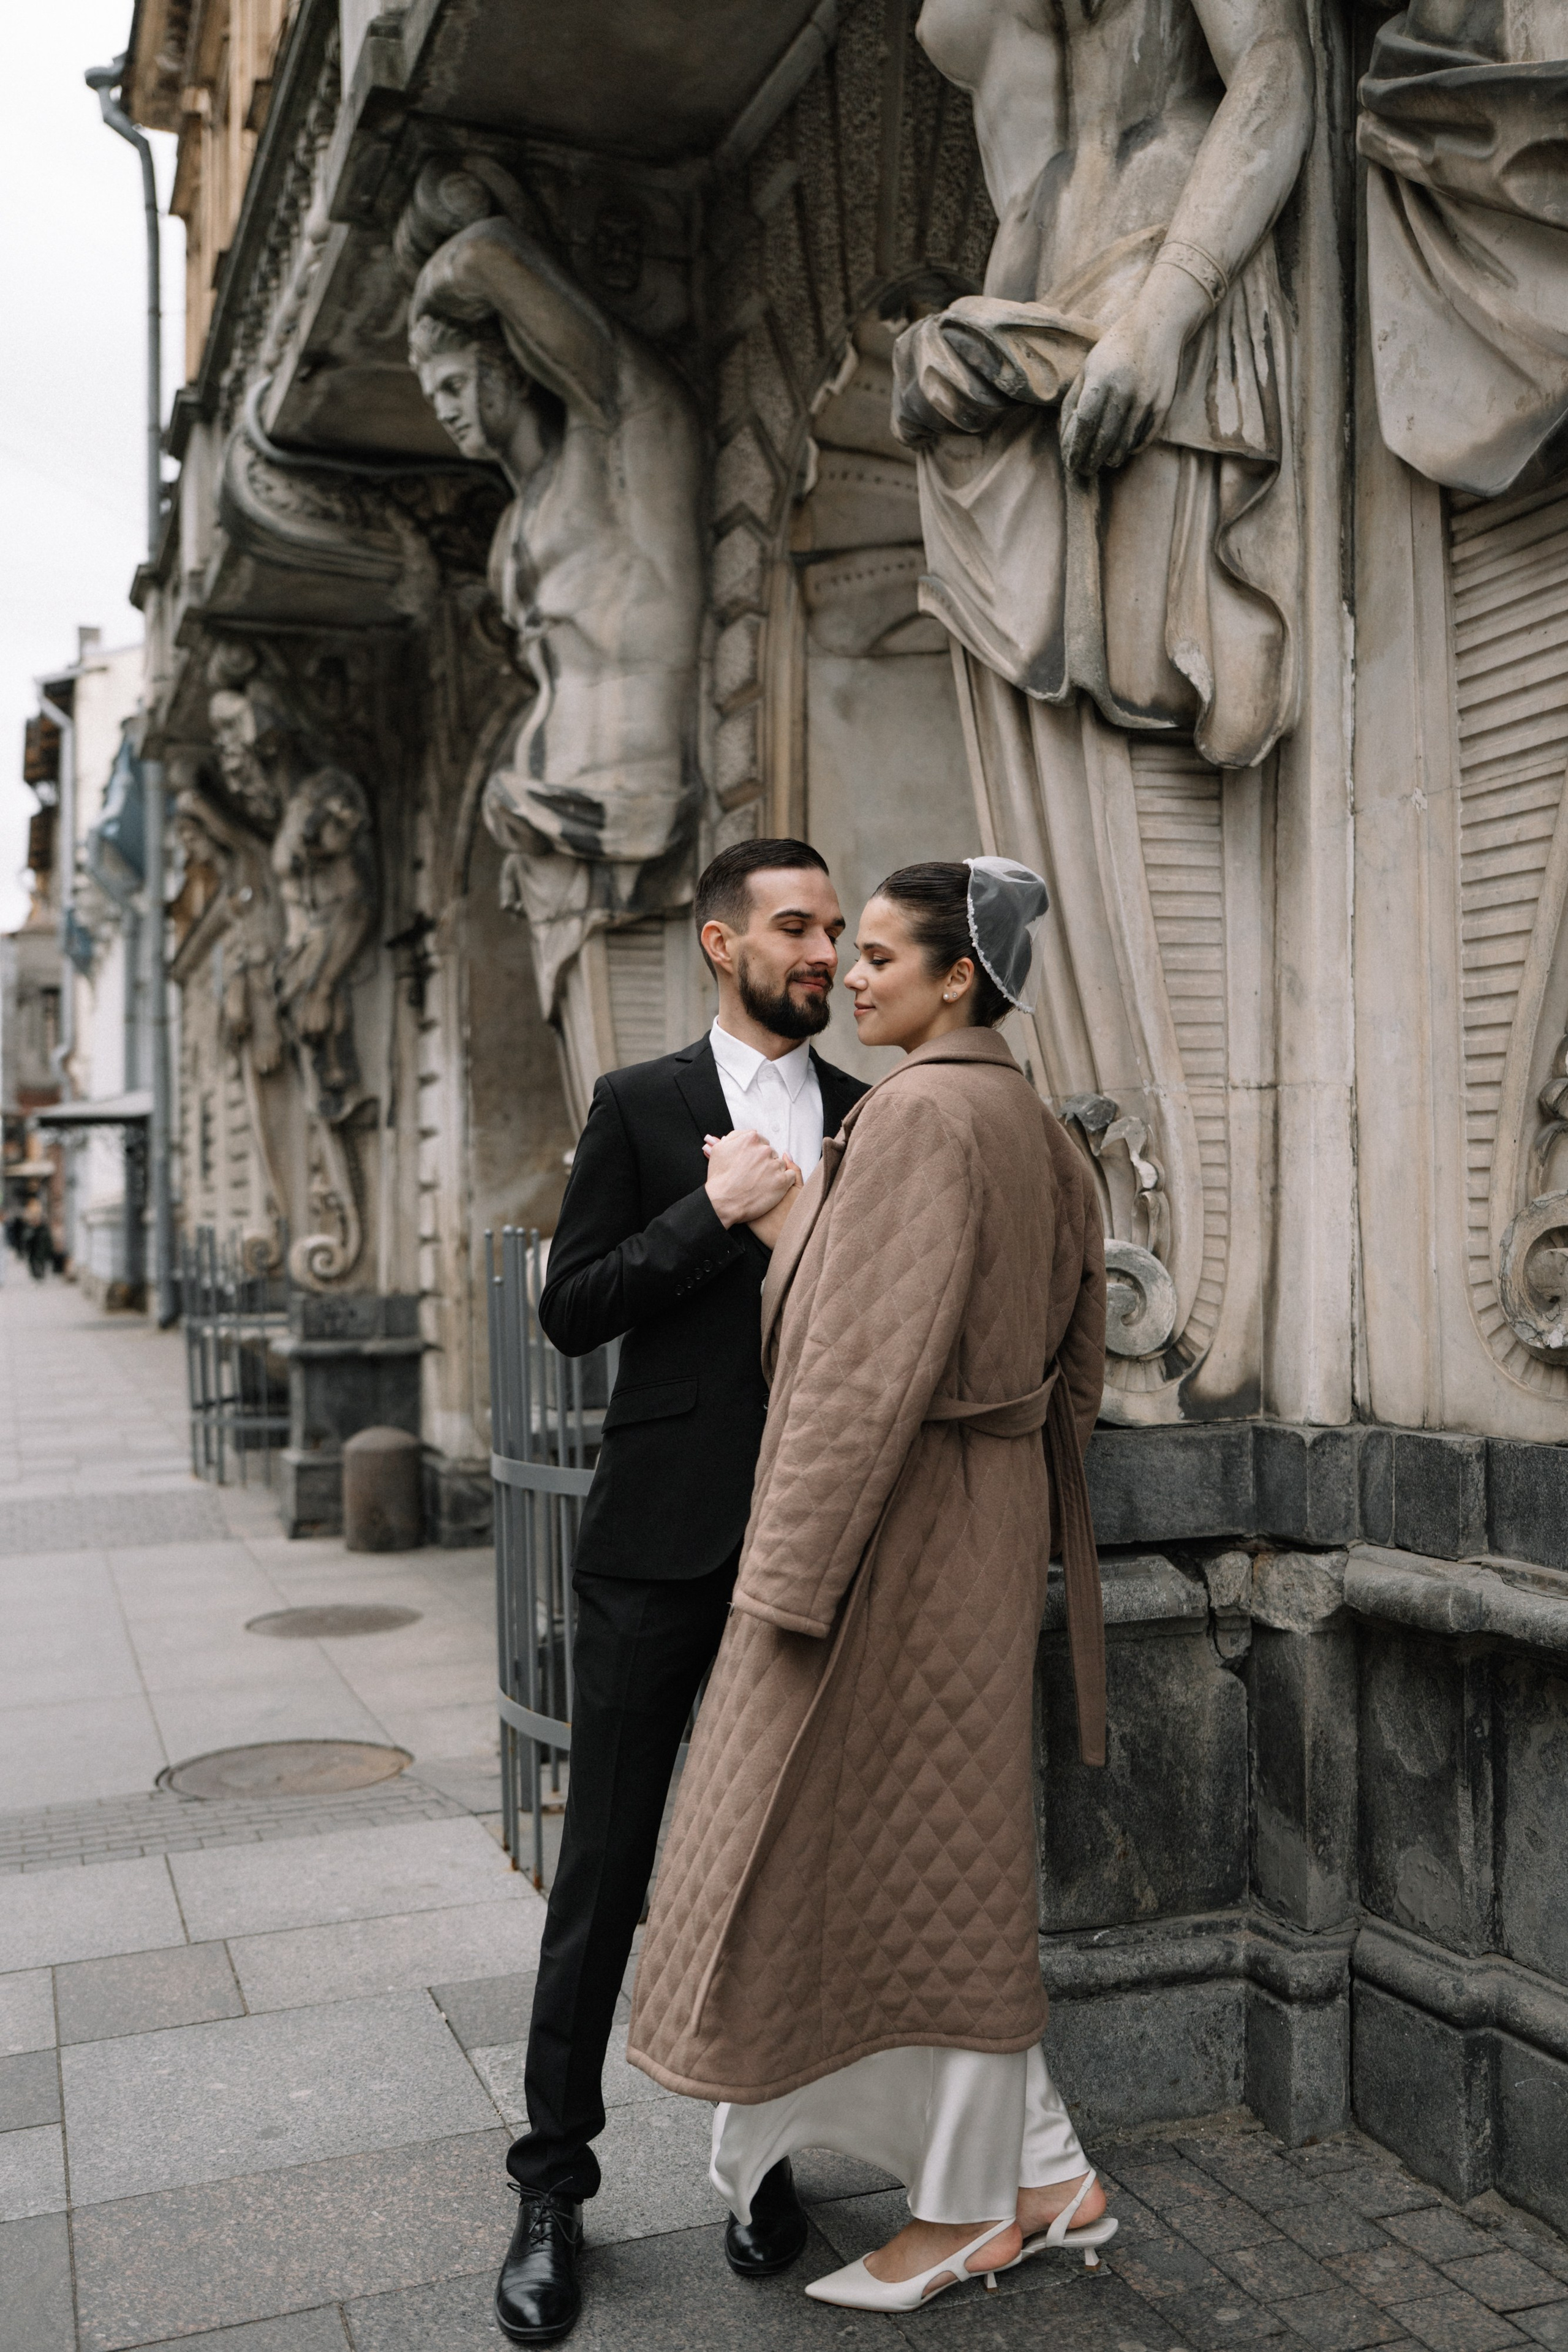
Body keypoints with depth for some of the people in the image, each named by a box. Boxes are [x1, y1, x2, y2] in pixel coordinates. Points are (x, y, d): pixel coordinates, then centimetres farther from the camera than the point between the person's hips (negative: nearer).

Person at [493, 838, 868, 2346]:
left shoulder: (871, 1120, 8)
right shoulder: (640, 1106, 2)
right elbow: (571, 1310, -4)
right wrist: (719, 1212, -13)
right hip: (661, 1540, -2)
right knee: (606, 1866, 5)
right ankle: (554, 2185, 20)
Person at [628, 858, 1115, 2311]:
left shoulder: (919, 1112, -17)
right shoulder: (1033, 1127, 11)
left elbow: (874, 1359, -23)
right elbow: (1074, 1359, 15)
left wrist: (792, 1572, -19)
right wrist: (1025, 1530, 22)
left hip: (895, 1522, -9)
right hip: (982, 1516, 10)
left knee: (912, 1855, 5)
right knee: (942, 1851, 18)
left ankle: (964, 2210, 22)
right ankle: (1047, 2177, 28)